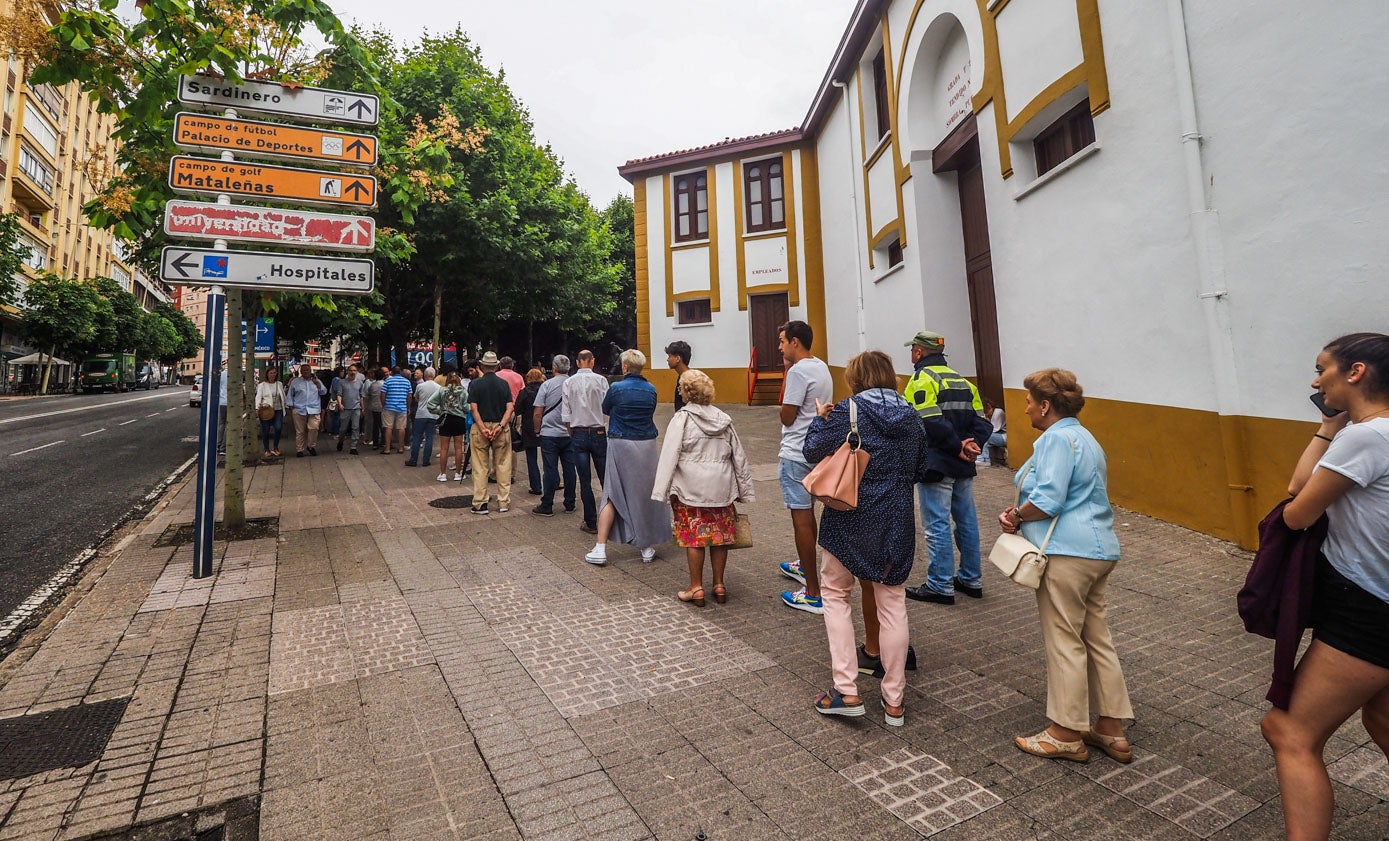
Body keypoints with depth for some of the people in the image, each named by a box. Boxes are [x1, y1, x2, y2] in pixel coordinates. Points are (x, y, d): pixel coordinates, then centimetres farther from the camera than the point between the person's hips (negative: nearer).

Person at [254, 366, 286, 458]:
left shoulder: (279, 384, 15)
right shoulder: (262, 385, 4)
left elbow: (283, 396, 21)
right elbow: (258, 397, -2)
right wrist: (257, 408, -15)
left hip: (278, 410, 2)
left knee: (278, 428, -14)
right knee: (265, 430, 1)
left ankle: (275, 448, 2)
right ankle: (266, 450, 12)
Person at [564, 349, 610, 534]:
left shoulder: (569, 382, 0)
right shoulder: (601, 380, -6)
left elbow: (566, 415, 0)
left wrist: (572, 435, 11)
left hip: (578, 434, 1)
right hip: (599, 433, -1)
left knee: (584, 481, 6)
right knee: (606, 478, 8)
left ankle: (591, 523, 12)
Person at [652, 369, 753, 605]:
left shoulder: (682, 418, -9)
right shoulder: (723, 419, 6)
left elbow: (670, 456, -12)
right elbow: (739, 457, 9)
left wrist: (662, 490, -8)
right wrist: (743, 489, 16)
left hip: (691, 489, -4)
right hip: (721, 488, 4)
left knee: (694, 536, 5)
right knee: (719, 535, 12)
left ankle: (696, 588, 14)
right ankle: (719, 585, 22)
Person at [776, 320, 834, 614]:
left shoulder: (798, 371, -17)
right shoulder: (822, 367, 11)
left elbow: (787, 417, -14)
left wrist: (786, 374, -6)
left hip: (797, 455, -10)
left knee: (801, 518, -6)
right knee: (807, 513, 23)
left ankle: (814, 594, -2)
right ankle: (804, 566, 42)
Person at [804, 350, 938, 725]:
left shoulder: (850, 410, -12)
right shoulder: (912, 416, 5)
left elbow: (812, 451, -10)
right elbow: (921, 469, 13)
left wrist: (820, 419, 5)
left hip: (851, 517, -4)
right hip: (896, 520, 5)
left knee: (835, 593, 13)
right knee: (892, 603, 13)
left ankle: (846, 691, 11)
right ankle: (894, 701, 23)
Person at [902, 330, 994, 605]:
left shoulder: (922, 379, -10)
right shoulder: (962, 380, 15)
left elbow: (933, 423, -23)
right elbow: (981, 421, 8)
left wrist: (958, 446, -14)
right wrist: (972, 444, -5)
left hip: (936, 466, -8)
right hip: (962, 467, 8)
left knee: (937, 526, -1)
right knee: (967, 522, 16)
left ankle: (940, 586, 7)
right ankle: (971, 580, 28)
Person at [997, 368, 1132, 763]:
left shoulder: (1058, 438, -15)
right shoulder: (1083, 436, 18)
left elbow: (1048, 501, -24)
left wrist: (1015, 515, -5)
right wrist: (1020, 516, 4)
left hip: (1068, 553, -10)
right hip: (1098, 549, 10)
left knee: (1064, 641, 1)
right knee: (1097, 639, 16)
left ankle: (1067, 733, 13)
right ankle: (1111, 729, 27)